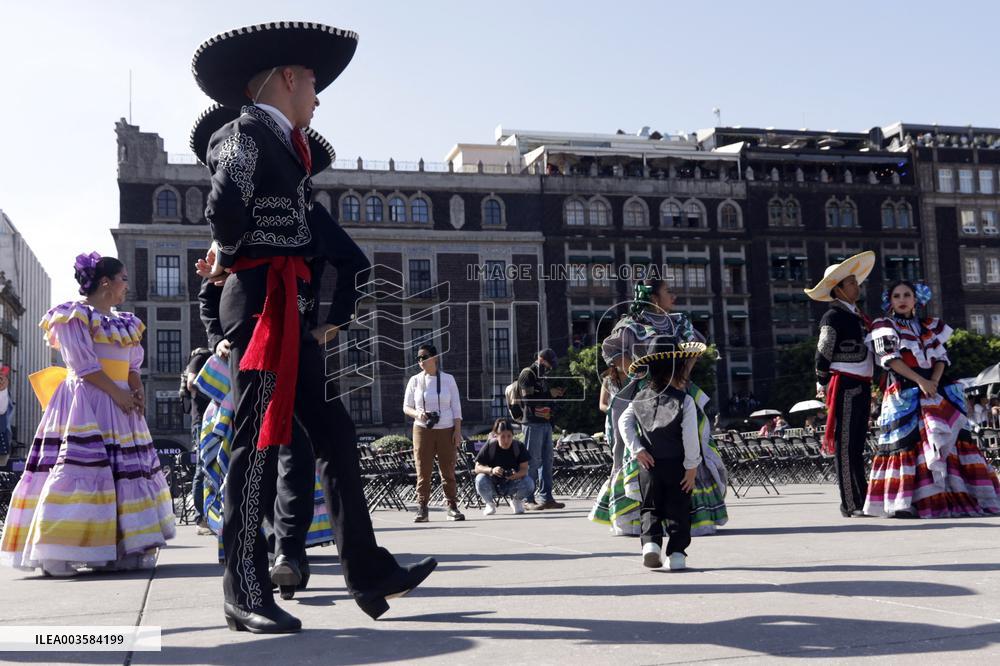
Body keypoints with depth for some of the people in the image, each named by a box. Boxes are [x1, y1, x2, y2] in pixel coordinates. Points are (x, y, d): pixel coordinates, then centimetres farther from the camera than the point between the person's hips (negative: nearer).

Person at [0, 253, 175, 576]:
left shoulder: (124, 322, 20)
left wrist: (137, 391, 0)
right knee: (79, 469, -17)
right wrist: (117, 392, -17)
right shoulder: (75, 315, -5)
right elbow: (82, 363, -14)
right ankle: (57, 552, -18)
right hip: (86, 402, -9)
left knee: (126, 472, 6)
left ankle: (124, 548, 11)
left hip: (120, 405, 9)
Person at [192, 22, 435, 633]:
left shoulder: (284, 144, 22)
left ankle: (369, 573, 15)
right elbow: (226, 207, -23)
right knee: (260, 444, -7)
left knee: (334, 435, 9)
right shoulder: (248, 133, -6)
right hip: (262, 301, -9)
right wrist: (231, 253, -5)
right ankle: (246, 594, 1)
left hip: (289, 311, 9)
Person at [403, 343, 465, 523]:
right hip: (422, 430, 0)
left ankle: (452, 507, 6)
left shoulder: (448, 379, 5)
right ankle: (422, 510, 1)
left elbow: (456, 408, 5)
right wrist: (417, 414, -13)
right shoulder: (415, 381, 6)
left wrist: (458, 431, -2)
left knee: (448, 471, 0)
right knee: (423, 472, -3)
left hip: (446, 430, 0)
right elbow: (406, 406, 9)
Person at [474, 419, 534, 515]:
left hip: (512, 484, 1)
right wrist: (491, 470, -37)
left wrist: (517, 475, -40)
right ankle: (490, 503, 0)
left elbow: (524, 468, -16)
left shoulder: (519, 446, -12)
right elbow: (477, 468, -16)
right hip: (493, 485, -1)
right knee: (481, 479, -33)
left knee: (529, 484, -29)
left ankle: (516, 501, 8)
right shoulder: (489, 446, -15)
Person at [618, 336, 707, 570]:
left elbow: (624, 422, -1)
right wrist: (692, 467, -7)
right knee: (678, 510, 8)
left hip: (649, 465, 3)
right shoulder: (684, 401, -11)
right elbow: (690, 436, -14)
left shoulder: (641, 397, 3)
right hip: (677, 465, -3)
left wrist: (637, 449, 0)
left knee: (650, 508, 13)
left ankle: (650, 541, -6)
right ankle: (677, 553, 6)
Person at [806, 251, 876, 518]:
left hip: (861, 386, 9)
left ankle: (863, 500, 22)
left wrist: (868, 385, 20)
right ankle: (850, 504, -2)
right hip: (844, 386, -9)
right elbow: (822, 356, -9)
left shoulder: (857, 315, 17)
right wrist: (823, 387, -5)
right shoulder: (833, 317, -10)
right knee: (845, 446, -5)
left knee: (858, 446, 14)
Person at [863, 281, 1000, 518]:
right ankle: (901, 503, -16)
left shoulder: (930, 326, 20)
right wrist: (920, 380, -17)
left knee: (950, 439, -4)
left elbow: (941, 357, 11)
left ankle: (958, 496, -3)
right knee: (908, 443, -14)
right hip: (905, 394, -4)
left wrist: (934, 381, -9)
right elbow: (890, 358, -6)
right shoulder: (884, 327, 7)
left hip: (936, 389, 4)